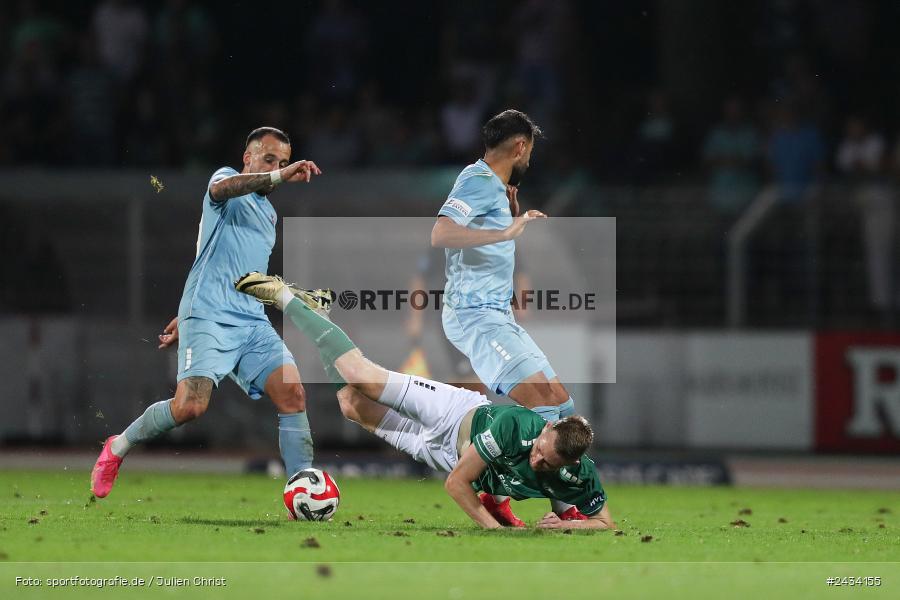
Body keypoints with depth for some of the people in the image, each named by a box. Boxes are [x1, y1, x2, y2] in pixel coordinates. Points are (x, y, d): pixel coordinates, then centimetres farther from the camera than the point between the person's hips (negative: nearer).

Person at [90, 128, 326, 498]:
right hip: (209, 317, -7)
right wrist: (278, 178, -34)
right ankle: (118, 447, 5)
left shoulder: (269, 215, 27)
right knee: (190, 406, -20)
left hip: (253, 321, 7)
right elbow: (222, 188, -21)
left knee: (292, 394, -13)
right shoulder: (227, 176, 6)